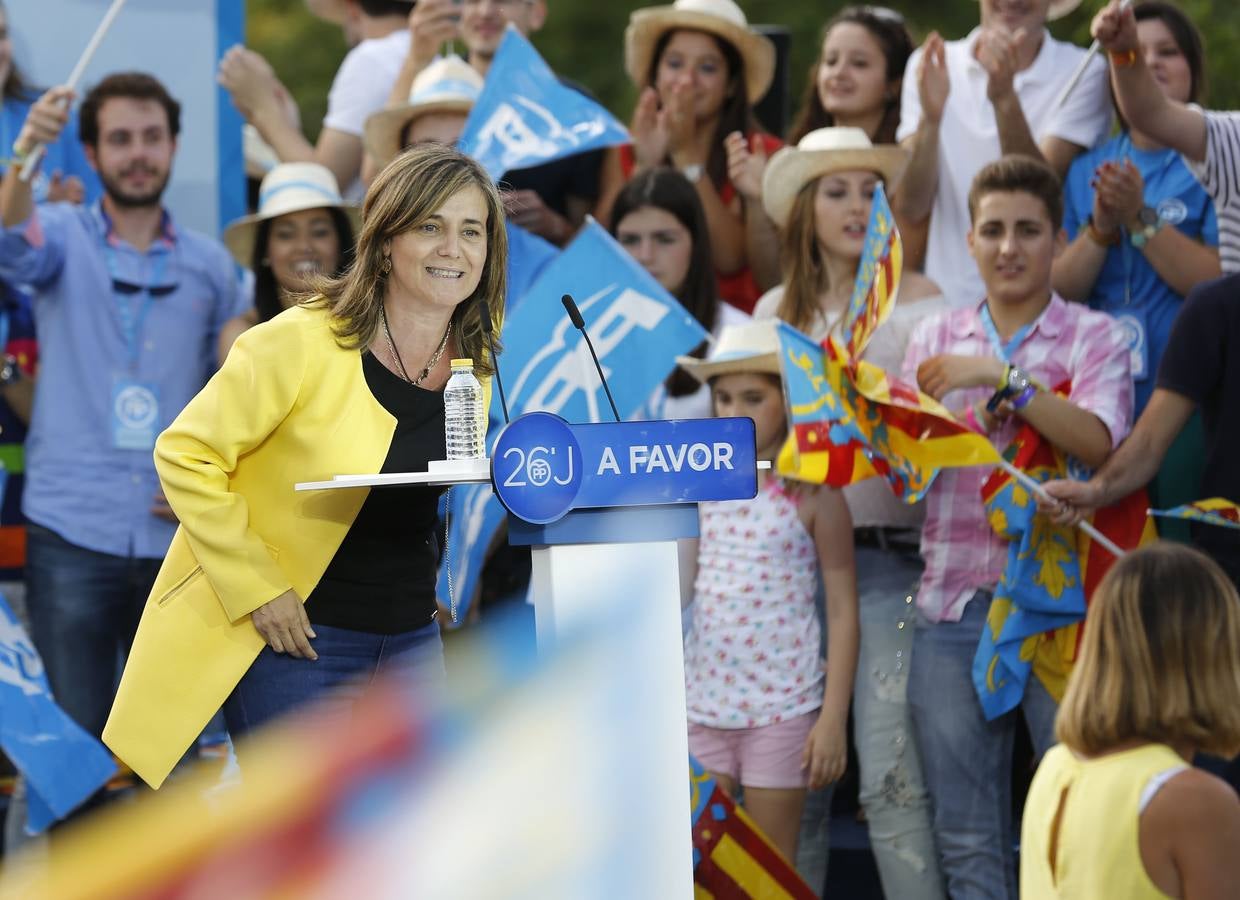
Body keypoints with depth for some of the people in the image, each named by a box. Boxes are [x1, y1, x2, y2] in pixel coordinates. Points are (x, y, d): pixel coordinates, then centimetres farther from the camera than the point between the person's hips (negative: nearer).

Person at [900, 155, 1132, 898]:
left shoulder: (1092, 337, 3)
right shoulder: (936, 339, 13)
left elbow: (1098, 442, -15)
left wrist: (1003, 378, -19)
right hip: (956, 604, 3)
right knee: (969, 838, 5)